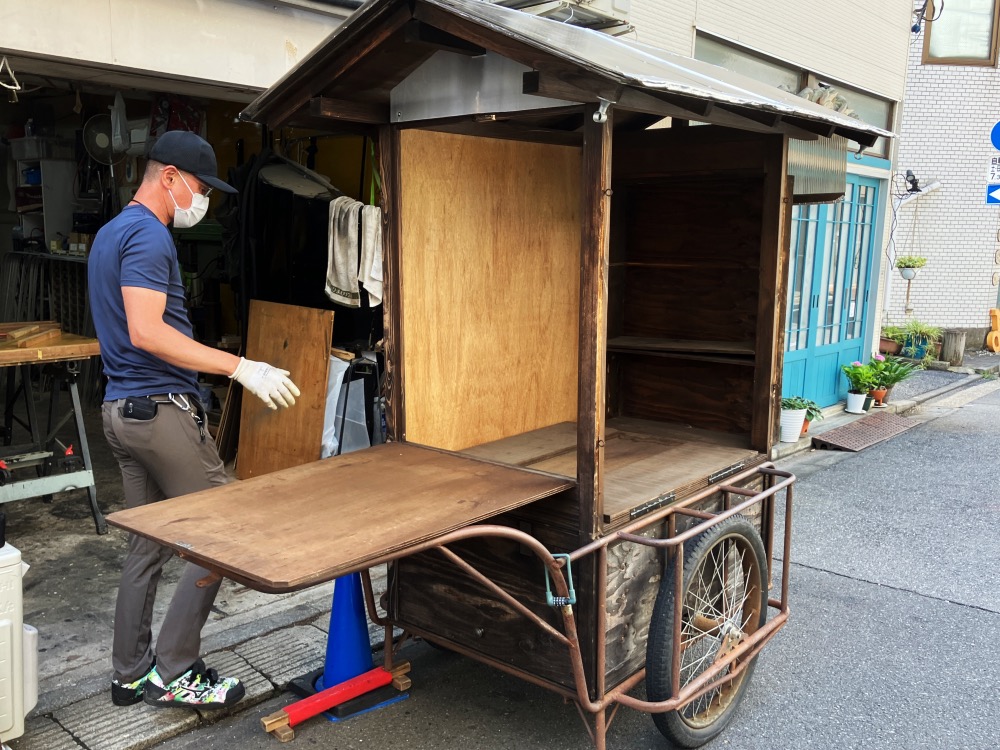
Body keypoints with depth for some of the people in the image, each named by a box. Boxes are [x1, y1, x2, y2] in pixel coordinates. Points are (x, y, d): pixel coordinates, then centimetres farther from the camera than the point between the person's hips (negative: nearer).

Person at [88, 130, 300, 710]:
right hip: (161, 410, -10)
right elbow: (146, 333, -25)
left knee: (148, 545, 15)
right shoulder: (149, 234, -14)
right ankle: (174, 672, 5)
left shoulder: (112, 232, 19)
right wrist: (240, 368, -26)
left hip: (123, 409, 11)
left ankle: (131, 674, 24)